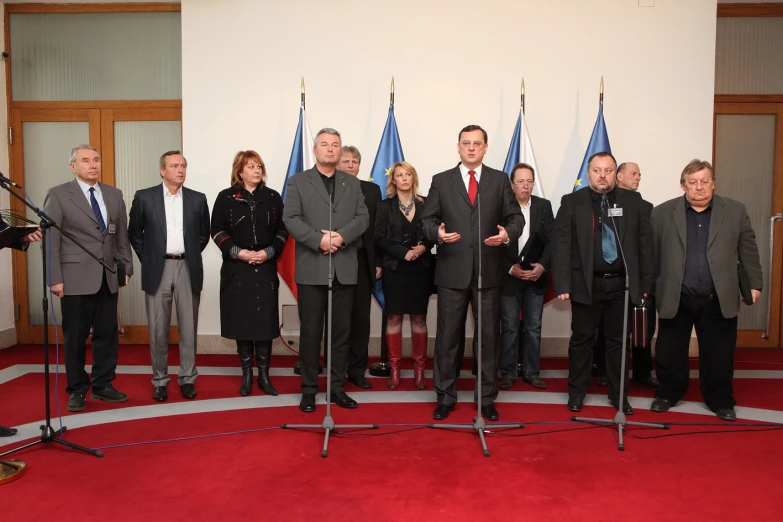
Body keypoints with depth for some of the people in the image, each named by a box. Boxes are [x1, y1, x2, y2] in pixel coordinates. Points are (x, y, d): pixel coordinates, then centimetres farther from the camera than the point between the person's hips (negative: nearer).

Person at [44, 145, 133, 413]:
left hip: (108, 278, 4)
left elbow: (122, 236, 12)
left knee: (108, 333, 8)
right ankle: (77, 390, 19)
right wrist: (55, 279, -10)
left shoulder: (114, 195, 10)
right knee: (75, 337, 5)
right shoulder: (58, 195, -2)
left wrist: (126, 268, 7)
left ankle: (102, 385, 22)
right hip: (76, 278, -4)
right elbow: (50, 240, -6)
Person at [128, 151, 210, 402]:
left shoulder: (198, 199, 6)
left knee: (188, 327, 5)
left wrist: (191, 256, 9)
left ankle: (187, 378, 17)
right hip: (158, 270, -1)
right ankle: (160, 379, 18)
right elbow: (134, 233, 9)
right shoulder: (144, 197, 2)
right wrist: (148, 260, 4)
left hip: (188, 269, 1)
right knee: (158, 329, 5)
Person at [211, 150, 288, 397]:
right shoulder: (226, 197, 2)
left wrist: (268, 252, -9)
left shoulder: (273, 197, 7)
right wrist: (237, 252, -12)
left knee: (265, 320, 1)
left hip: (266, 268, 1)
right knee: (242, 320, 3)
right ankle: (247, 374, 16)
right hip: (236, 268, -1)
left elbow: (282, 230, 6)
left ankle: (264, 374, 11)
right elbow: (217, 231, 0)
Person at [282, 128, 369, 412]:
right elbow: (291, 219, -5)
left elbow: (363, 218, 5)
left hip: (344, 268, 3)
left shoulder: (353, 183, 14)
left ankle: (337, 387, 19)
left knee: (341, 331, 8)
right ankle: (309, 389, 14)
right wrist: (319, 239, -18)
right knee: (310, 332, 3)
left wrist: (343, 236, -14)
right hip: (311, 268, -3)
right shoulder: (298, 181, 5)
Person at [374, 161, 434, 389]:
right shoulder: (386, 206, 3)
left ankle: (419, 370, 13)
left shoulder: (425, 204, 7)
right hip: (395, 269, -1)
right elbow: (380, 238, -4)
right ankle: (394, 370, 10)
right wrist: (404, 252, -15)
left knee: (419, 318, 5)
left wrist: (423, 247, -15)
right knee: (394, 317, 2)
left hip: (421, 269, 1)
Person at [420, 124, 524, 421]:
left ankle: (486, 398, 22)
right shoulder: (441, 181, 7)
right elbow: (427, 219, 3)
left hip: (488, 271, 1)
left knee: (488, 336, 9)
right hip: (452, 271, 0)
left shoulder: (500, 180, 8)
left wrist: (508, 234, -16)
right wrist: (437, 232, -19)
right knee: (447, 336, 6)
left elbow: (515, 216, 5)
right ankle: (445, 397, 20)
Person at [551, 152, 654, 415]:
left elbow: (645, 243, 6)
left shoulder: (633, 201, 5)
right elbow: (561, 245, -5)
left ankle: (619, 395, 25)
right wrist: (562, 284, -12)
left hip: (622, 285, 2)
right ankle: (576, 393, 22)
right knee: (582, 340, 8)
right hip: (586, 285, -2)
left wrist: (646, 283, 3)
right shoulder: (572, 202, -1)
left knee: (618, 341, 11)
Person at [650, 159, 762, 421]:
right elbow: (651, 254, 2)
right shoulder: (662, 213, 1)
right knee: (669, 353, 8)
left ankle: (721, 401, 26)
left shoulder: (735, 211, 4)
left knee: (719, 356, 9)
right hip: (676, 299, 0)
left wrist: (754, 284, 6)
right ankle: (668, 394, 27)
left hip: (718, 300, 1)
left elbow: (748, 251, 8)